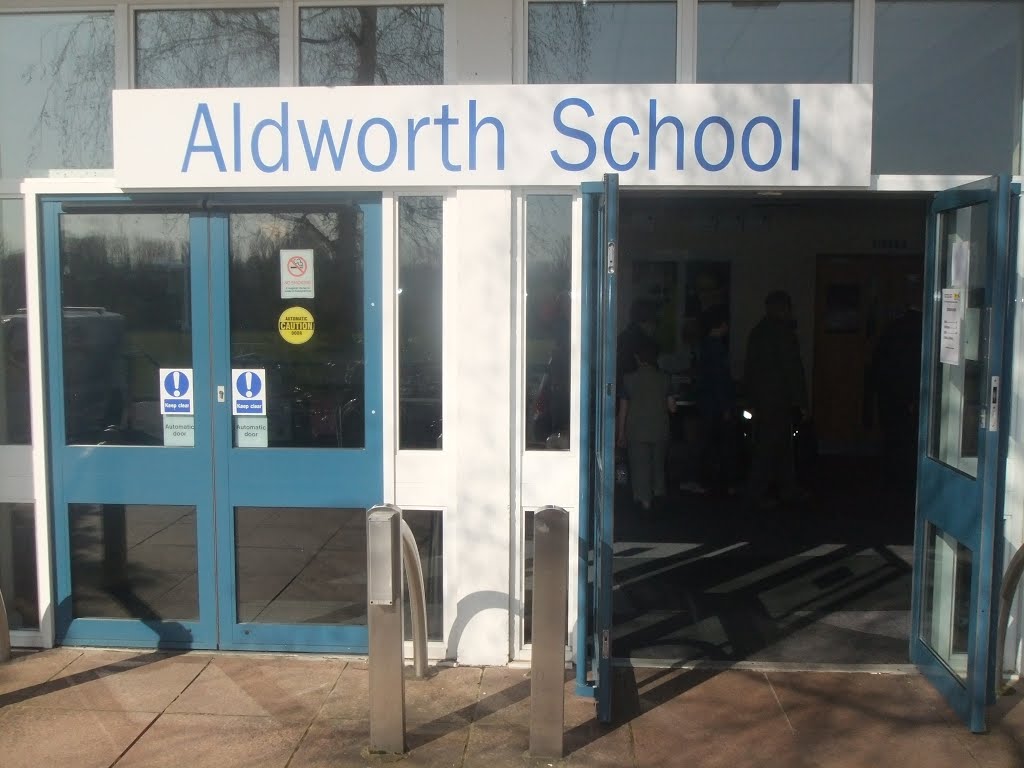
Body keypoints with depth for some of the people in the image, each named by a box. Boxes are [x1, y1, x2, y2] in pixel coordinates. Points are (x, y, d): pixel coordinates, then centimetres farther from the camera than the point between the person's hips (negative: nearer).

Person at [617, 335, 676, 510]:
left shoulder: (628, 379, -8)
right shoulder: (664, 378, -4)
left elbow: (623, 409, -5)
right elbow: (672, 407, -2)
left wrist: (621, 434, 2)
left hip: (636, 431, -2)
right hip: (659, 431, 2)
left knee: (640, 465, 7)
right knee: (658, 462, 20)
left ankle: (644, 498, 8)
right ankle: (657, 492, 32)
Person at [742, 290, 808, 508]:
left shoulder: (757, 332, 12)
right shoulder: (784, 333, -11)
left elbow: (748, 369, 15)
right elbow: (793, 370, -13)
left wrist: (752, 400, 19)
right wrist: (801, 401, -9)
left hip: (760, 399, 8)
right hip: (780, 400, -8)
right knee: (771, 447, -3)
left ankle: (788, 490, 20)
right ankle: (757, 492, -2)